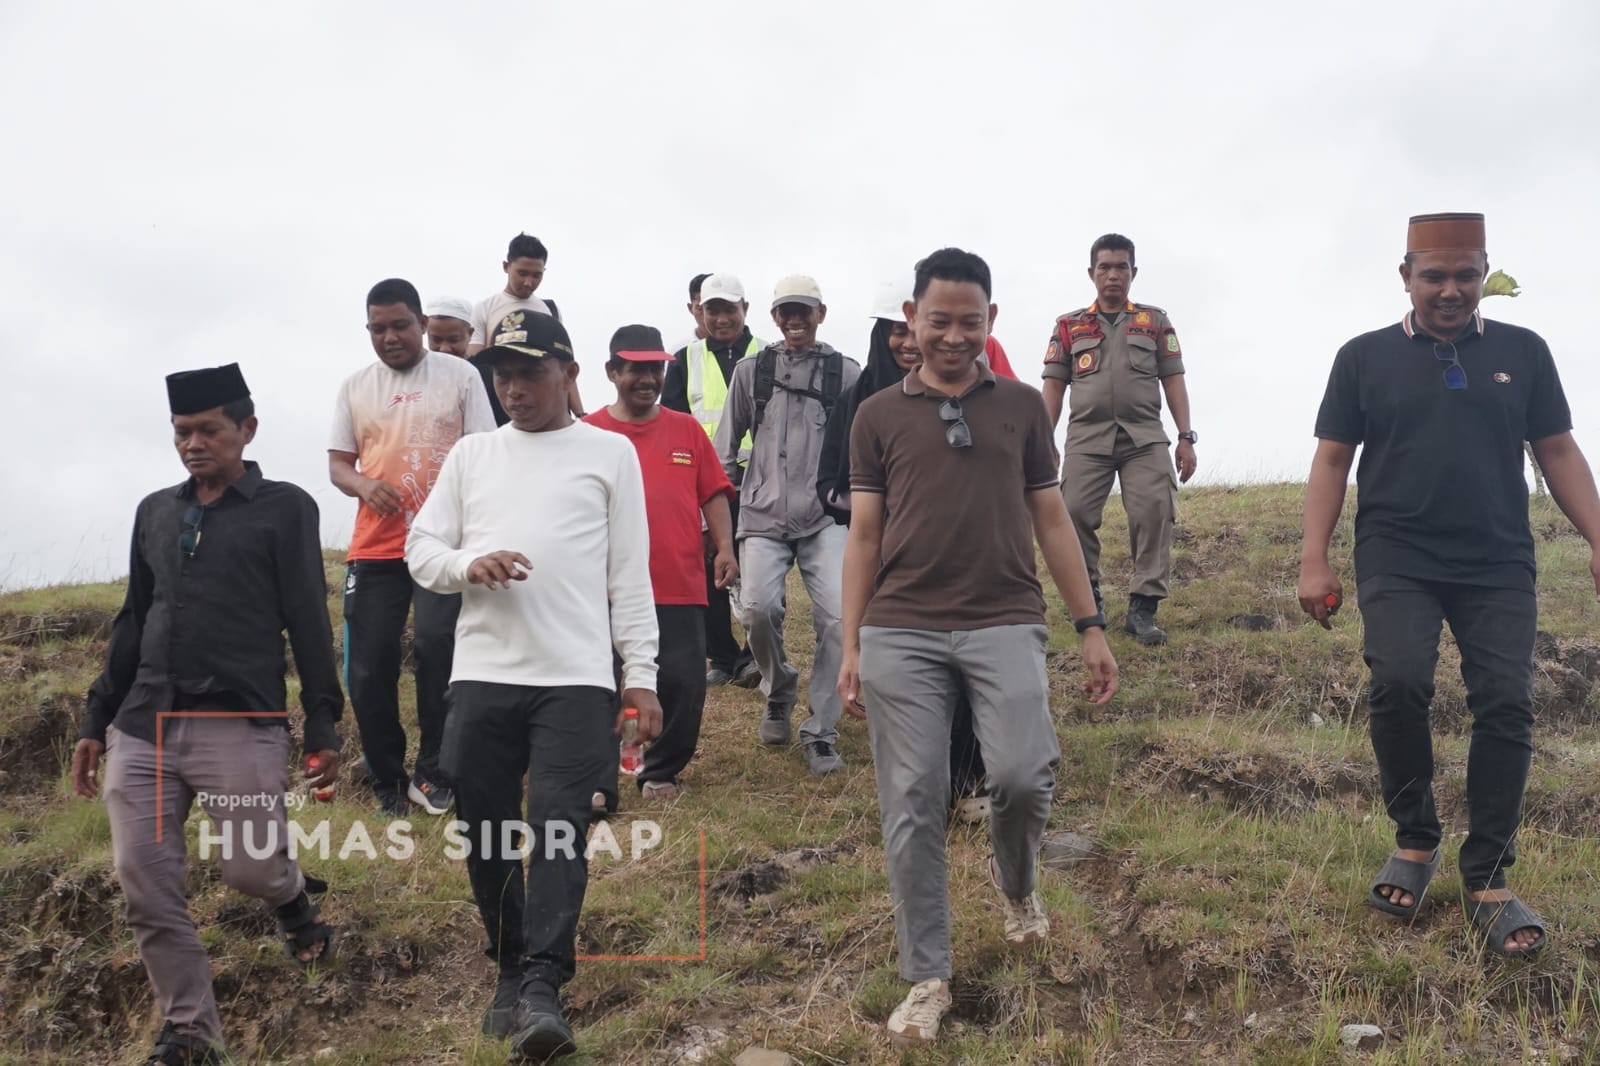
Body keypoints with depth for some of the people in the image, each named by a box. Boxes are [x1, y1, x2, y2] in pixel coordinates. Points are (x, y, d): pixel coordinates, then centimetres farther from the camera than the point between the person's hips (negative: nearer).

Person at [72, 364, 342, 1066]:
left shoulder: (285, 508, 1)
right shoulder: (154, 512, 16)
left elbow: (309, 624, -2)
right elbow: (132, 623, 20)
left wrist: (323, 727, -7)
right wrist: (96, 721, 17)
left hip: (240, 727, -4)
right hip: (141, 728, 5)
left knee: (250, 868, -2)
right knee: (144, 888, 0)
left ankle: (293, 901, 36)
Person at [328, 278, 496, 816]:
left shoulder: (459, 375, 4)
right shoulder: (355, 387, 11)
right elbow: (338, 464, 12)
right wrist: (364, 485, -11)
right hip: (374, 546, 4)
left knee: (435, 645, -18)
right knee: (368, 666, 3)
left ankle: (432, 772, -4)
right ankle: (387, 781, 18)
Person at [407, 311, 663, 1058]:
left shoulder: (609, 453, 7)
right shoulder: (471, 455, 14)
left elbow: (630, 572, 4)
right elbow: (421, 549, 11)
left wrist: (640, 674, -1)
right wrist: (468, 564, -11)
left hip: (576, 677, -3)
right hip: (481, 675, 3)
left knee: (559, 828, -11)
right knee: (487, 832, 9)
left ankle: (542, 988, -10)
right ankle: (510, 970, 24)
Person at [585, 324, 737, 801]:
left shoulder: (687, 430, 9)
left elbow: (713, 494, 9)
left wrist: (725, 546, -3)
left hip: (681, 587, 2)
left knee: (683, 683, 3)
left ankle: (661, 773, 20)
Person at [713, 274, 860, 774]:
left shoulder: (846, 373, 7)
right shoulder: (751, 370, 10)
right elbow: (726, 447, 15)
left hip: (825, 517, -1)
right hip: (764, 517, 1)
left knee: (838, 616, -15)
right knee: (758, 608, -18)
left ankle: (821, 733, 1)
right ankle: (779, 691, 14)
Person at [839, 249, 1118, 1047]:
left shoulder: (1022, 406, 12)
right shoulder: (878, 416, 10)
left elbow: (1051, 521, 13)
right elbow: (864, 535, 10)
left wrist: (1091, 627, 8)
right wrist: (849, 647, 5)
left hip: (1006, 624, 0)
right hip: (900, 633, 0)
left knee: (1023, 775, -15)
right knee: (912, 807, -1)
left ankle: (1017, 883, 20)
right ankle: (927, 979, 13)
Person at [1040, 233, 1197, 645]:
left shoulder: (1155, 321, 14)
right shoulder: (1069, 326, 14)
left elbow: (1173, 380, 10)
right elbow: (1053, 387, 11)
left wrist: (1186, 437, 2)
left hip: (1144, 436, 0)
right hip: (1087, 437, 0)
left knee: (1155, 511, -13)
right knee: (1074, 513, -9)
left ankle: (1143, 609, -9)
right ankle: (1088, 600, 10)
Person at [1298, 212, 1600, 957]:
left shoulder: (1522, 352, 11)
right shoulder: (1365, 357, 7)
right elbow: (1332, 460, 6)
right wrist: (1314, 560, -3)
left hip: (1499, 566, 2)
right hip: (1397, 561, -1)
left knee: (1506, 704, -8)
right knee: (1398, 684, -20)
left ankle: (1487, 881, 4)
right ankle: (1413, 840, 2)